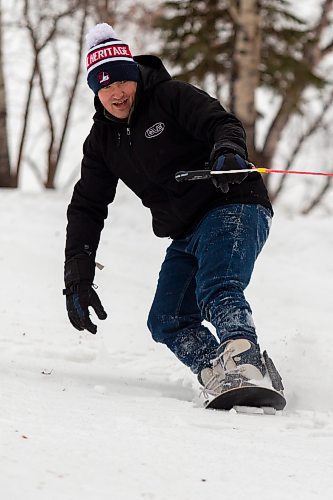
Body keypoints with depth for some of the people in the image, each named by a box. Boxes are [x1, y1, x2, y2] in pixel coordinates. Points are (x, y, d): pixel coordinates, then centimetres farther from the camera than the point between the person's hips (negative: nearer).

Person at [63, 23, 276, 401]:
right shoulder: (101, 141, 12)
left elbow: (223, 124, -19)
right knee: (167, 322, -6)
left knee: (217, 290, -31)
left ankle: (244, 366, -49)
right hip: (186, 237, 8)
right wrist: (78, 280, 6)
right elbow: (87, 209, 14)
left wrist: (227, 153, -44)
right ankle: (222, 381, -17)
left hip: (233, 207, -8)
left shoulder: (172, 97, -6)